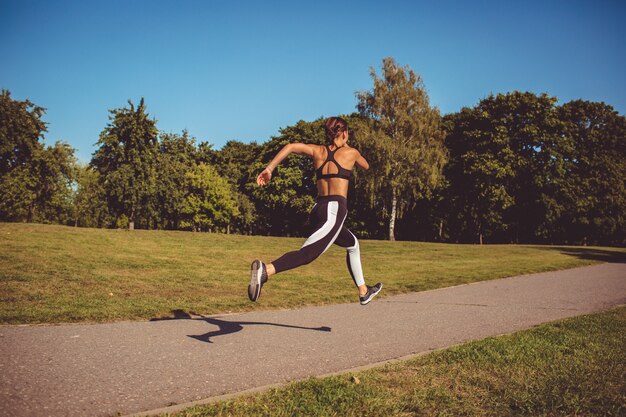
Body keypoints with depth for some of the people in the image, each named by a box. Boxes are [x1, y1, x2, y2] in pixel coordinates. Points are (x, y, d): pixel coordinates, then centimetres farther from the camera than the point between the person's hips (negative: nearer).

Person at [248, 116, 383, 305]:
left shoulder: (317, 150, 13)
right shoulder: (350, 152, 6)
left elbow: (290, 146, -4)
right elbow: (366, 166, 28)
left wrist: (269, 168, -6)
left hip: (318, 209, 7)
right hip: (335, 210, -7)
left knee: (352, 244, 28)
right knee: (307, 254, -21)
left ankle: (364, 292, 38)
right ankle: (265, 270, -45)